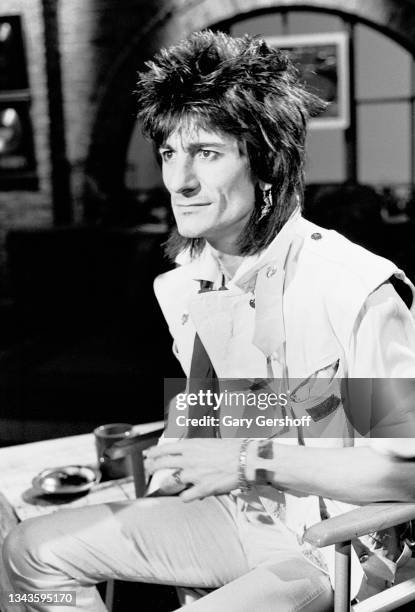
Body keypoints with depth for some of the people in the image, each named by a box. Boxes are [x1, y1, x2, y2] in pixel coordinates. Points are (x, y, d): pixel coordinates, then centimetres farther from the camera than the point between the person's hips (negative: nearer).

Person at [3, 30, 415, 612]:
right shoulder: (183, 284, -2)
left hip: (338, 546, -6)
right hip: (238, 515, 7)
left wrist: (255, 460, -25)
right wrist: (173, 470, 0)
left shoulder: (355, 288, -25)